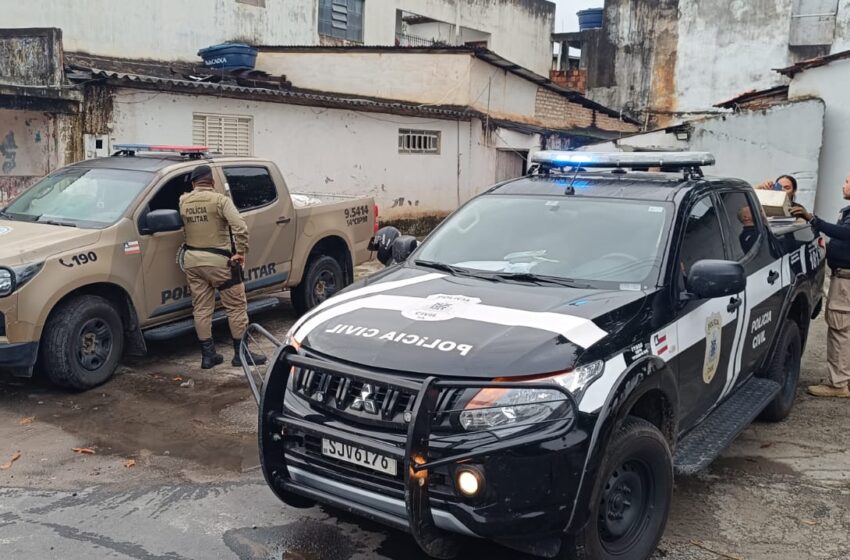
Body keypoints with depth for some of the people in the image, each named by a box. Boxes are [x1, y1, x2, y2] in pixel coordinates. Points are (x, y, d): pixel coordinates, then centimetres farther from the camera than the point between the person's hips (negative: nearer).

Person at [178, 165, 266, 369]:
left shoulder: (183, 201, 4)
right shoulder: (220, 200, -12)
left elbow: (184, 226, 7)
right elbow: (240, 226, -21)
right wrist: (241, 252, -12)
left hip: (191, 260, 5)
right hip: (218, 260, -5)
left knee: (201, 309, 11)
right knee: (236, 306, 6)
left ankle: (208, 355, 14)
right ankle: (241, 353, 10)